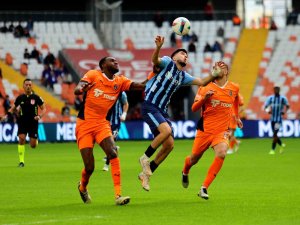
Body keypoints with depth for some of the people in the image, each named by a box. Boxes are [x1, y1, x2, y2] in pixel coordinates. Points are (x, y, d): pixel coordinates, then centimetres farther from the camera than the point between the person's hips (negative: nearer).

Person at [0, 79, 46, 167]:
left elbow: (43, 109, 2)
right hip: (22, 122, 1)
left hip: (33, 123, -1)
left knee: (33, 145, -2)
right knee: (21, 139, -20)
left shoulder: (36, 97, -4)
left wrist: (39, 116, -17)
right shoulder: (20, 98, 1)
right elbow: (13, 108, 13)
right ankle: (21, 161, -13)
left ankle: (35, 140, 38)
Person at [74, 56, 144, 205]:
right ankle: (82, 187, 31)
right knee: (89, 167, -4)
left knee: (113, 154, -22)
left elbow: (141, 86, -4)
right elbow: (76, 90, -16)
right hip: (84, 125, -3)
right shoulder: (93, 75, -4)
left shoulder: (120, 81, 6)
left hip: (102, 124, 3)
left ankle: (118, 195, -23)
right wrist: (82, 89, -39)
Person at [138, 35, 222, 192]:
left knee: (169, 144, 1)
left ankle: (146, 173, 12)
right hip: (149, 106, -8)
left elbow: (202, 82, 13)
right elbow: (154, 61, -20)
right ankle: (145, 158, -12)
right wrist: (158, 47, -40)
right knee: (166, 130, -29)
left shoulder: (183, 76, 18)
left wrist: (214, 75, -6)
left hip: (162, 110, 8)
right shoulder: (167, 62, 0)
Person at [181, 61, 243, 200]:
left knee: (221, 154, -28)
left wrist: (236, 117, 32)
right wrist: (204, 98, -21)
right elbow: (194, 109, -5)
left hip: (222, 131, 1)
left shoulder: (234, 88, 5)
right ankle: (185, 173, 49)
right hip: (205, 129, -1)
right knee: (194, 159, 8)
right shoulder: (206, 88, -2)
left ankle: (204, 188, -21)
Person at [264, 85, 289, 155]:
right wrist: (268, 110, -16)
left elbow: (287, 106, 8)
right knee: (274, 135, 8)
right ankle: (281, 144, 33)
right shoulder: (270, 98, 4)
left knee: (275, 134, -12)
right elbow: (265, 106, 5)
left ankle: (272, 150, -7)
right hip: (272, 119, 4)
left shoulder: (283, 98, -4)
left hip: (279, 119, -4)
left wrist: (284, 111, -10)